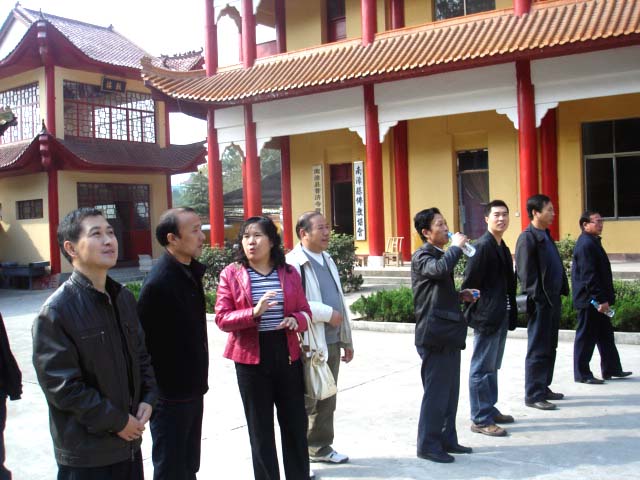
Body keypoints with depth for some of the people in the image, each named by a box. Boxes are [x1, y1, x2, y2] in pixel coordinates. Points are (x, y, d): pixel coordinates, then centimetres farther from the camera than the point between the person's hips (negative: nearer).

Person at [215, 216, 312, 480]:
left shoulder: (289, 272, 3)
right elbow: (221, 318, -8)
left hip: (287, 354, 2)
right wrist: (254, 312, -23)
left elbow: (305, 310, 9)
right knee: (260, 427, 9)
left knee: (295, 421, 11)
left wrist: (296, 320, -14)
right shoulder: (231, 274, -3)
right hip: (251, 357, -2)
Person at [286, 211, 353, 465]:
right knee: (305, 402, 0)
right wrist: (328, 314, -18)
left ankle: (320, 447, 31)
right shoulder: (293, 263, -14)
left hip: (332, 342, 8)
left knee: (326, 401, 16)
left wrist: (347, 339, 18)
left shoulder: (328, 260, 16)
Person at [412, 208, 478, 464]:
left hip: (448, 334, 9)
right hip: (435, 335, -9)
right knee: (436, 392, -4)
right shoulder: (422, 257, -10)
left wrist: (460, 296, 12)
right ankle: (428, 445, 6)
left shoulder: (440, 255, 20)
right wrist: (456, 246, -18)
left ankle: (447, 439, 23)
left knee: (450, 391, 13)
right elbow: (440, 268, -34)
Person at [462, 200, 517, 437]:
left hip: (501, 317, 10)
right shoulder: (482, 246, -14)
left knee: (492, 367, 18)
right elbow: (470, 283, -16)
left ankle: (490, 410, 29)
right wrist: (477, 310, -14)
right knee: (482, 369, -1)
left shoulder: (503, 248, 15)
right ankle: (480, 420, 6)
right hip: (486, 317, -9)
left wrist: (511, 312, 14)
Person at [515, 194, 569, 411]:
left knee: (549, 347, 16)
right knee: (538, 350, -3)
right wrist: (536, 298, -20)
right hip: (540, 303, -9)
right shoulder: (527, 238, -13)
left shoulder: (546, 236, 16)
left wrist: (561, 291, 14)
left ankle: (543, 388, 27)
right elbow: (525, 273, -17)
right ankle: (533, 395, 5)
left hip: (552, 301, 9)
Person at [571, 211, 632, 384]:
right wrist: (601, 299, -23)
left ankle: (611, 369, 25)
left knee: (605, 335, 16)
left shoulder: (593, 242, 15)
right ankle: (582, 374, 7)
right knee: (586, 337, -1)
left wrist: (605, 298, 19)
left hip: (597, 300, 10)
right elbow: (588, 276, -23)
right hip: (589, 300, -10)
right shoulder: (586, 244, -18)